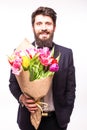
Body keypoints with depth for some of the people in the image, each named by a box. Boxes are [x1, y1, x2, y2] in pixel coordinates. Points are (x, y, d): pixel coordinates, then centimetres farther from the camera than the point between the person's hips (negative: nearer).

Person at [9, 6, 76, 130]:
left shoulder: (66, 54, -3)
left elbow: (70, 88, 0)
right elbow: (13, 82, 3)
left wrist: (66, 116, -3)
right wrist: (21, 97, -15)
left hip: (56, 119, 0)